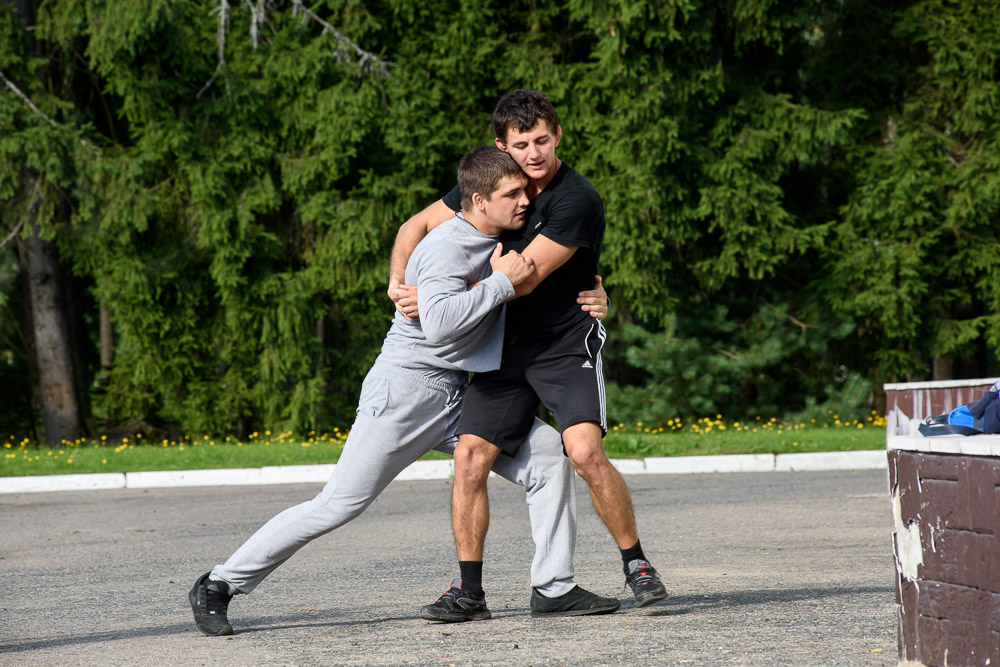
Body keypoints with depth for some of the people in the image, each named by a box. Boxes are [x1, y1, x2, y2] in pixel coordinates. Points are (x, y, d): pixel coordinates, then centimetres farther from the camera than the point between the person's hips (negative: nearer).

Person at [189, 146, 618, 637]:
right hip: (405, 391, -8)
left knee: (547, 456, -1)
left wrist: (587, 297, 8)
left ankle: (555, 589, 5)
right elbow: (438, 322, -37)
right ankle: (219, 586, -1)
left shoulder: (503, 238, 8)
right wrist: (502, 281, -29)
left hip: (458, 397, 8)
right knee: (339, 505, -9)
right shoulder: (446, 247, -19)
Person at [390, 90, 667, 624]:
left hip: (567, 344, -5)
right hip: (507, 345, 5)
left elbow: (522, 279, -20)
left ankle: (636, 566, -5)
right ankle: (470, 590, 3)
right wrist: (400, 281, -8)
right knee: (470, 456, -7)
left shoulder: (577, 200, -17)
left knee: (585, 452, -23)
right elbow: (417, 225, 12)